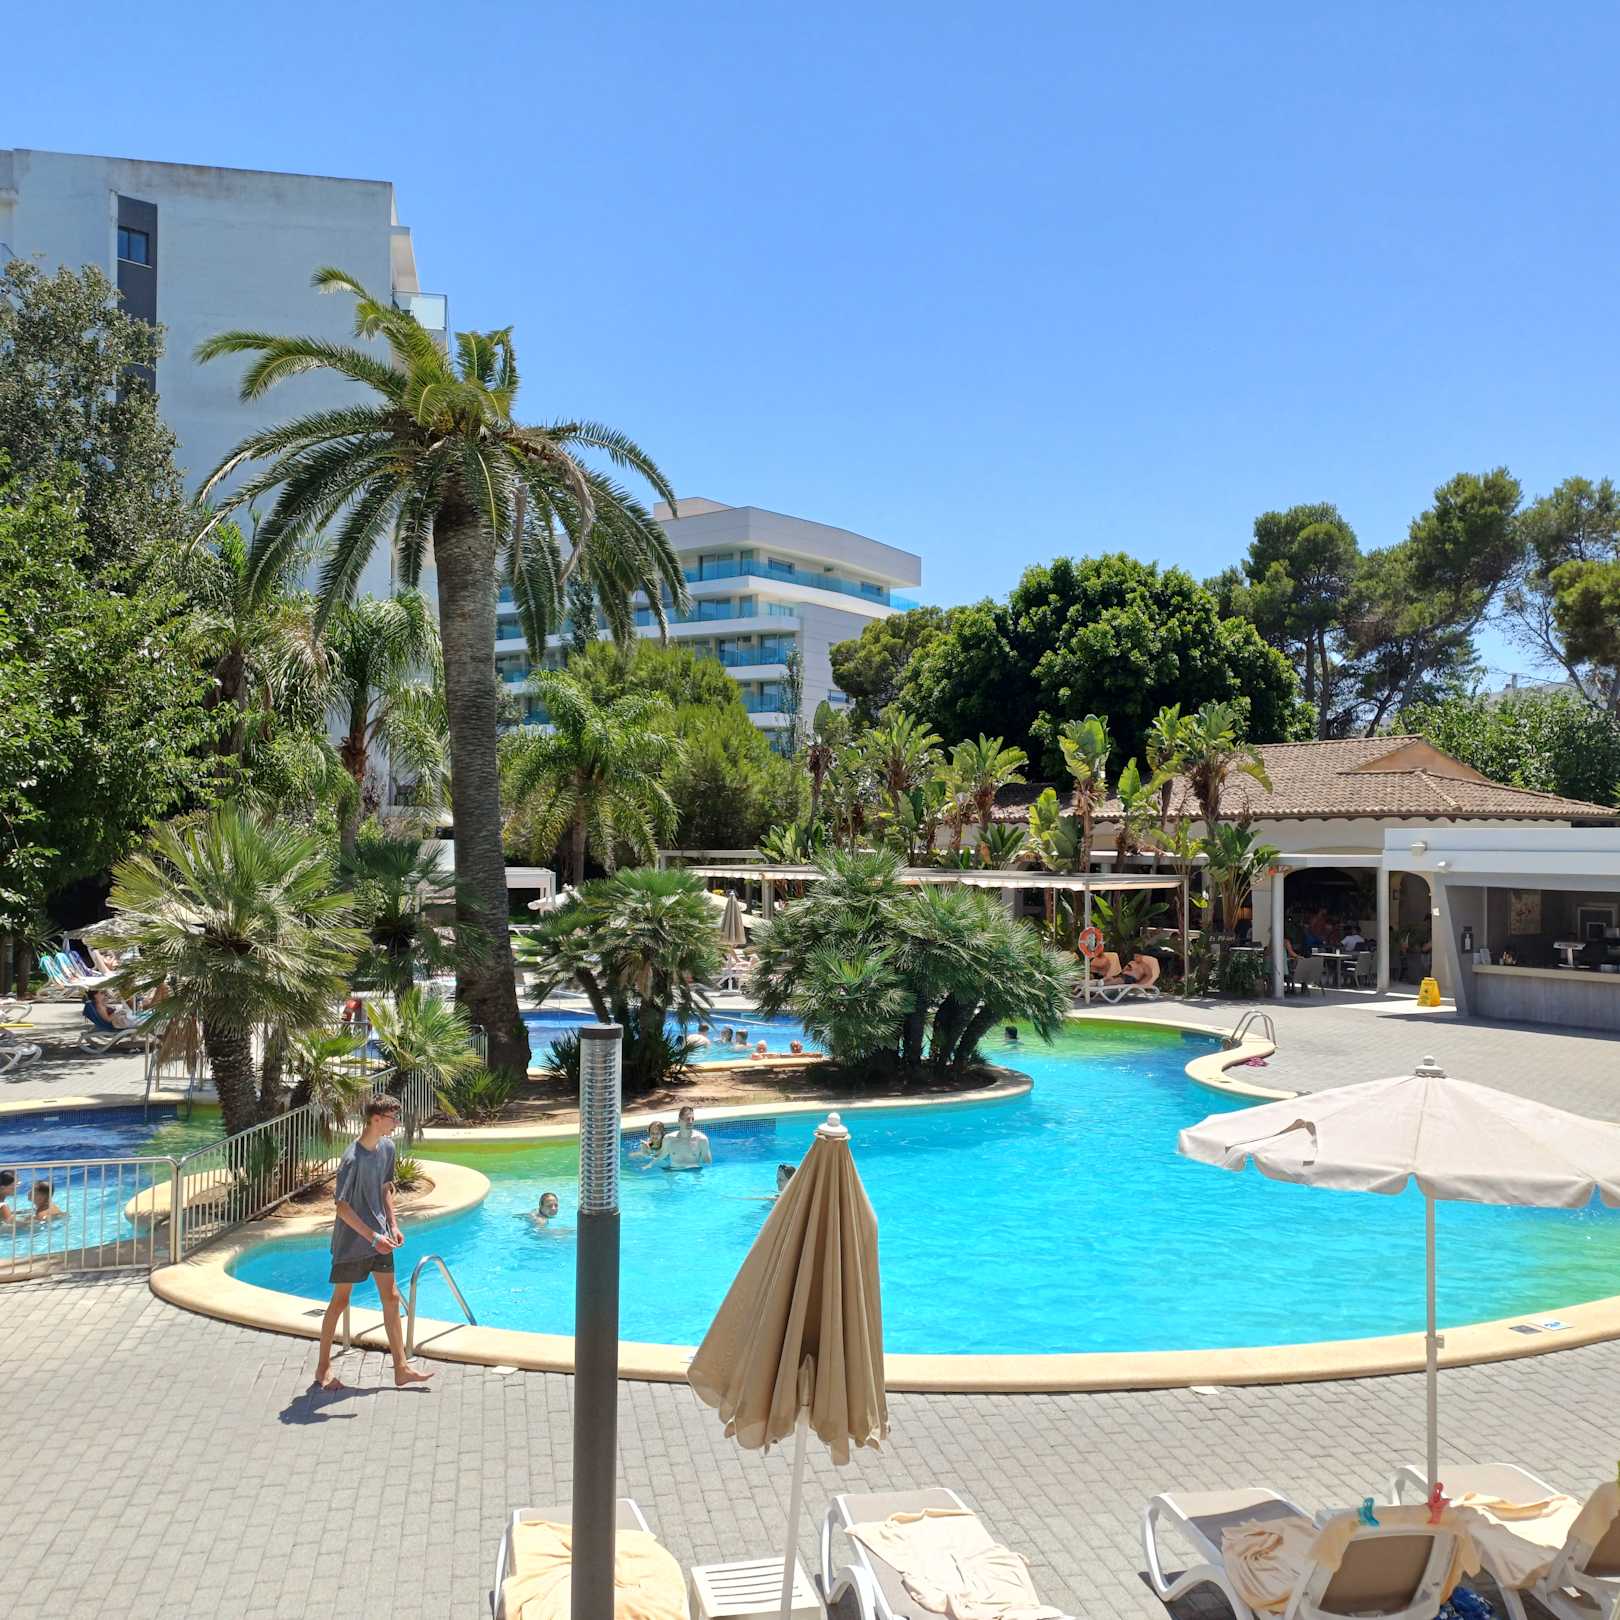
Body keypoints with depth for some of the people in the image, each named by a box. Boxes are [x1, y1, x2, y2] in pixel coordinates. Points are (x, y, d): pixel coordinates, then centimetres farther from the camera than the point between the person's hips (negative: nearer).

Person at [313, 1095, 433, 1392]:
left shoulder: (387, 1147, 0)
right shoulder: (352, 1159, -24)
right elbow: (342, 1206, -21)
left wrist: (393, 1225, 6)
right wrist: (373, 1237, -24)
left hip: (379, 1237, 7)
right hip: (352, 1240, -7)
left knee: (391, 1298, 8)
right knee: (340, 1301, 6)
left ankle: (401, 1368, 15)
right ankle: (323, 1367, 23)